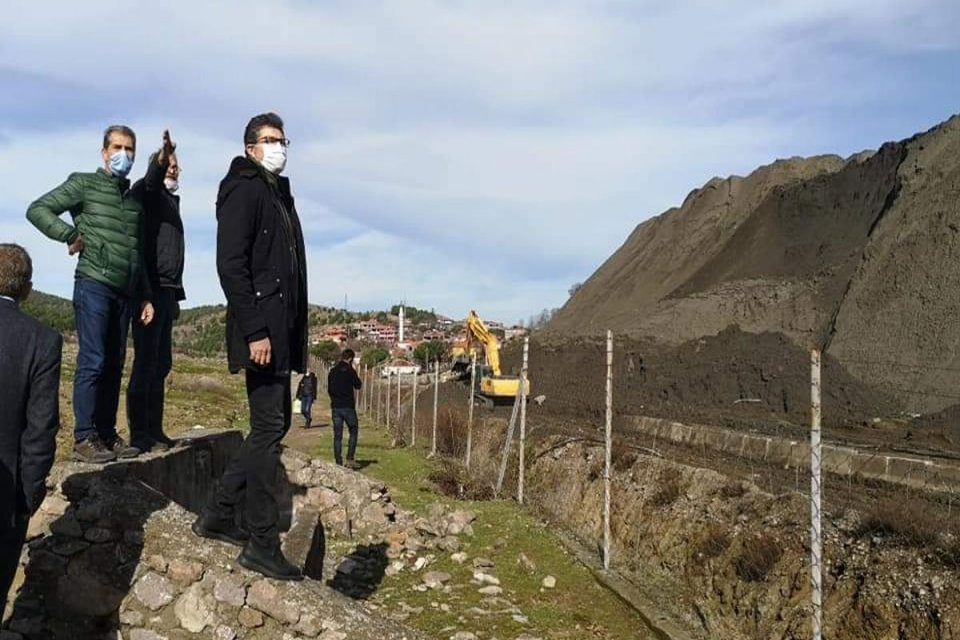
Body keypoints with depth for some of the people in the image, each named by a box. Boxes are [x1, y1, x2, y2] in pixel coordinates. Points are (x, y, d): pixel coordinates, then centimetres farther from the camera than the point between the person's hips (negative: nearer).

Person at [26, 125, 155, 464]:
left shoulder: (134, 199, 19)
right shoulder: (84, 184, 2)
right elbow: (37, 210, -4)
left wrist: (145, 296, 17)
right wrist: (72, 235, -13)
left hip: (124, 292, 6)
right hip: (93, 285, -6)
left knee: (114, 365, 7)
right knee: (92, 362, -9)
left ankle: (107, 435, 13)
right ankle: (83, 438, -4)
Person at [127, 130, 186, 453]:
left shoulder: (171, 200, 26)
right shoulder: (148, 192, 1)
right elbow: (151, 181, -25)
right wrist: (161, 160, -46)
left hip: (166, 290, 9)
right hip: (149, 288, -9)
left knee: (161, 364, 9)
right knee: (146, 361, -11)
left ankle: (154, 431, 13)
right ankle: (140, 434, -10)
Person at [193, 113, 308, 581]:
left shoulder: (280, 195, 21)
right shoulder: (243, 191, -5)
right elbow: (230, 265, -15)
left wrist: (294, 332, 13)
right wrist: (254, 332, -21)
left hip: (282, 330, 9)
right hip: (261, 329, -9)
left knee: (275, 424, 13)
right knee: (268, 428, -7)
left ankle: (219, 514, 22)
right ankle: (261, 544, 1)